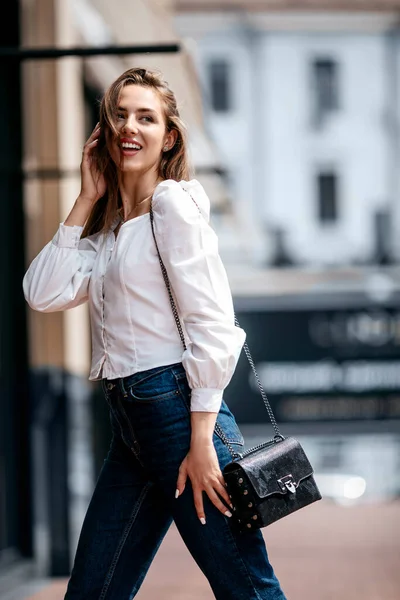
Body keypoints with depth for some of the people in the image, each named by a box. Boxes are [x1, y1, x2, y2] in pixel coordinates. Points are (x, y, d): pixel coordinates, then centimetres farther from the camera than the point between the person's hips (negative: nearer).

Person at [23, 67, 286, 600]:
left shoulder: (173, 203, -7)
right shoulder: (106, 225, 17)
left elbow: (211, 324, -14)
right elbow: (44, 295, 4)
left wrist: (201, 444, -19)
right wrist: (86, 201, 5)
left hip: (178, 408, -8)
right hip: (128, 421, 9)